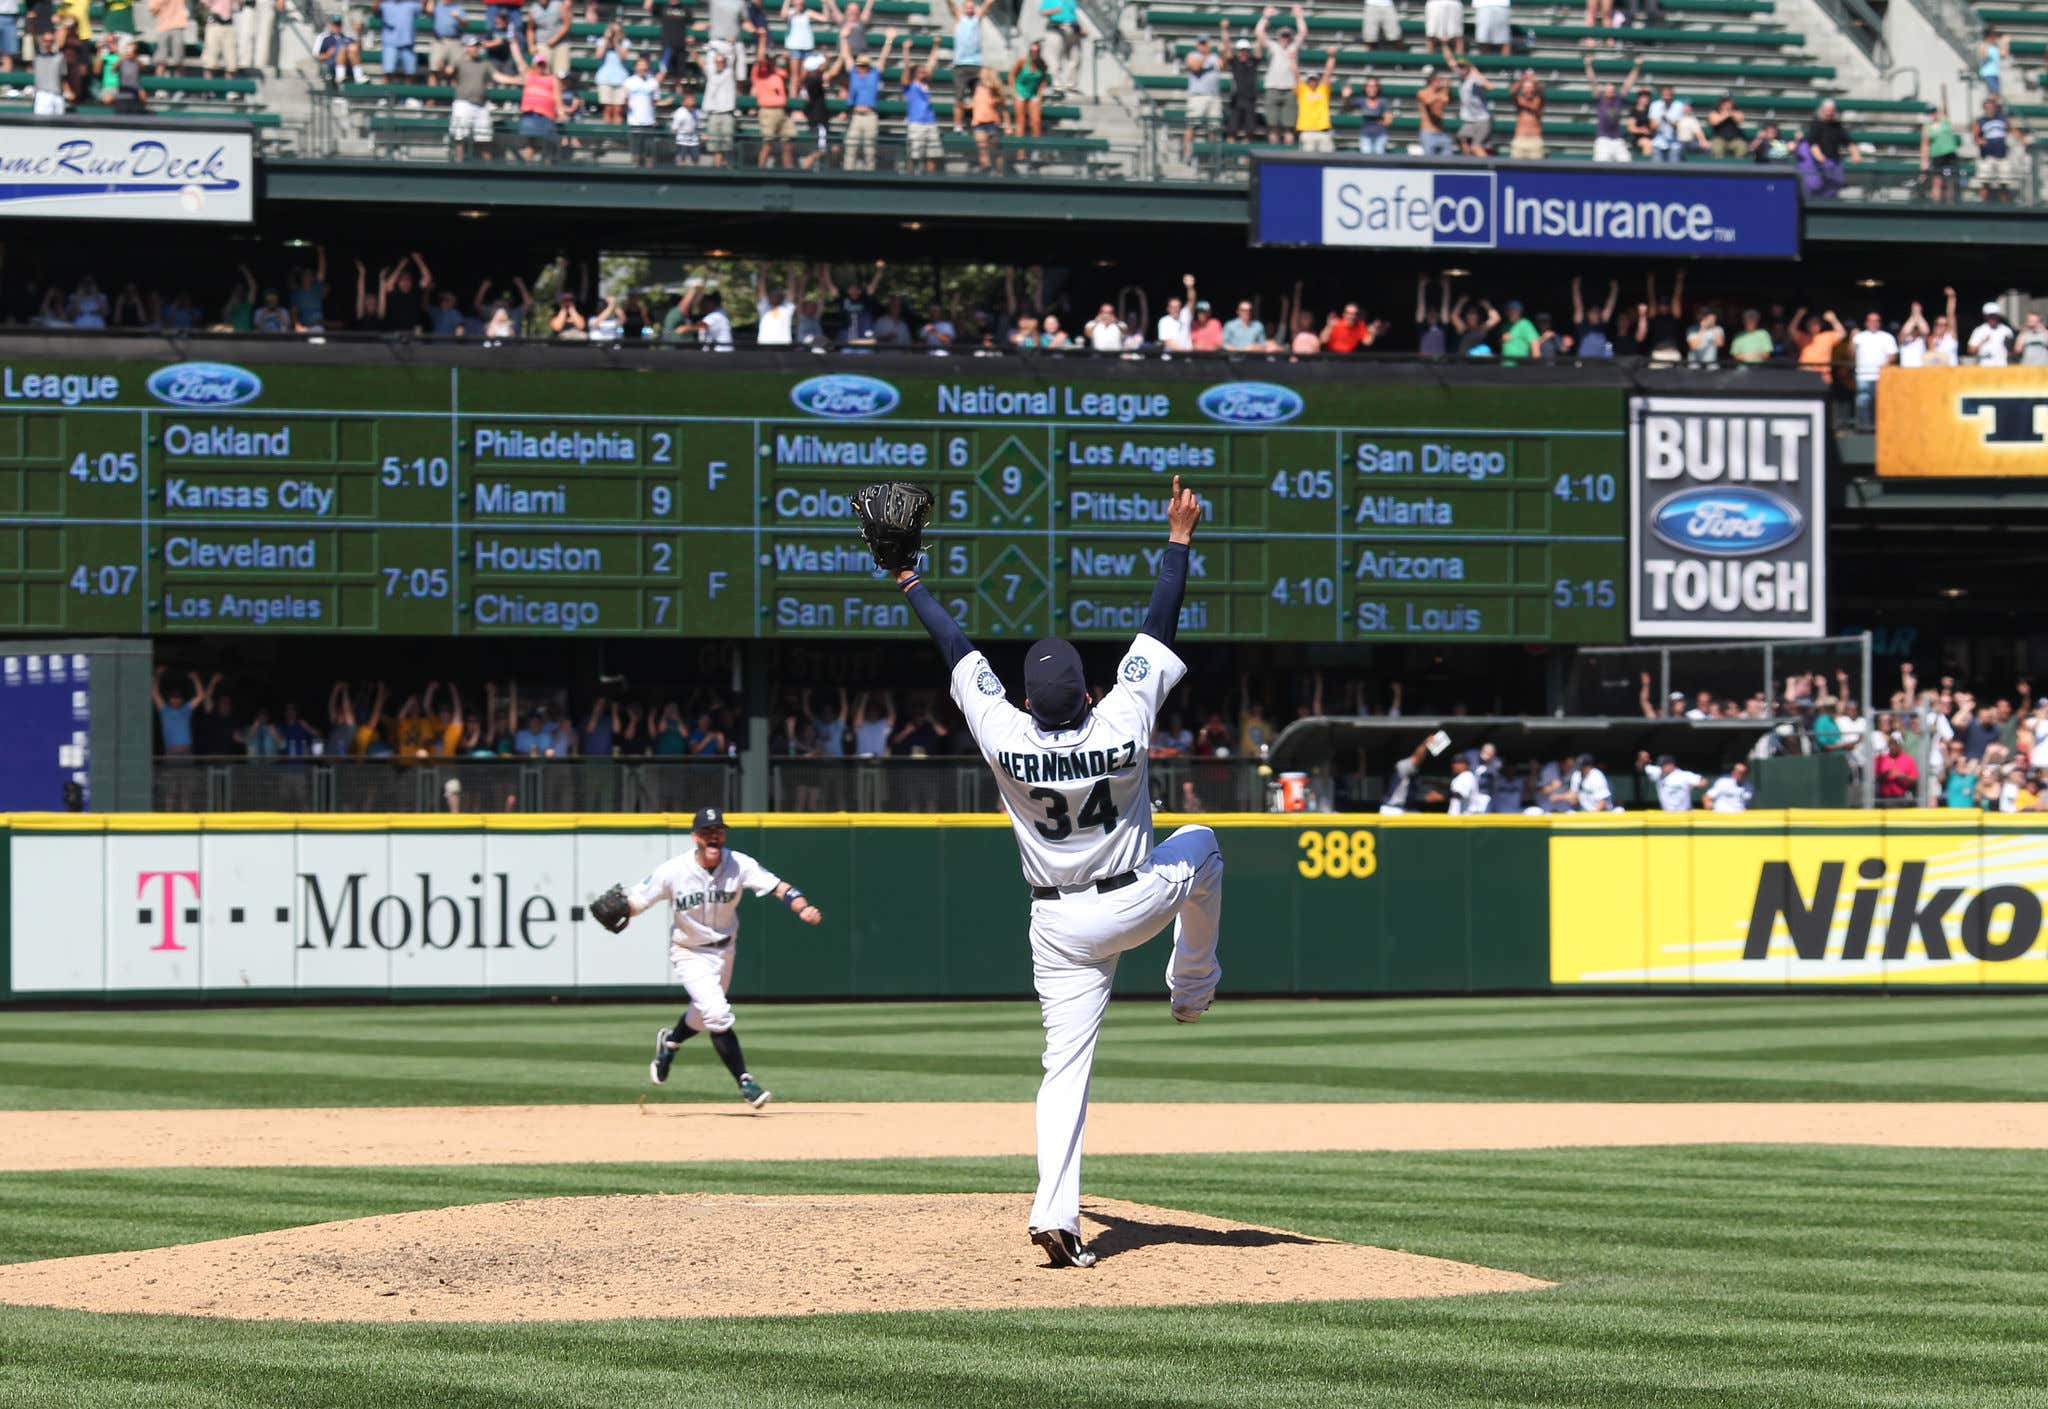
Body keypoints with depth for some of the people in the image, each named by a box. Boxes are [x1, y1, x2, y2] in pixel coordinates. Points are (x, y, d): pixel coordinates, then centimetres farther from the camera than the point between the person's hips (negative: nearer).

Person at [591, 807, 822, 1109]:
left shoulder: (739, 865, -16)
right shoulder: (672, 871, -21)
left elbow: (778, 887, -24)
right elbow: (635, 901, -17)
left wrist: (802, 908, -42)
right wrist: (616, 911, -40)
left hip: (724, 950, 4)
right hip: (690, 955, -4)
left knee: (705, 1015, 20)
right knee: (717, 1015, -20)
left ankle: (670, 1041, 52)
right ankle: (745, 1083, -13)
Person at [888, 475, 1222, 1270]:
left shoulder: (1007, 740, -18)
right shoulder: (1124, 724, -19)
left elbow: (960, 653, -6)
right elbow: (1159, 624, -11)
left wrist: (907, 582, 5)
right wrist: (1179, 538, -3)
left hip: (1060, 928, 0)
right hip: (1136, 903, 0)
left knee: (1066, 1068, 2)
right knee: (1199, 847, 30)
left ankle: (1056, 1212, -11)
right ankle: (1193, 988, 39)